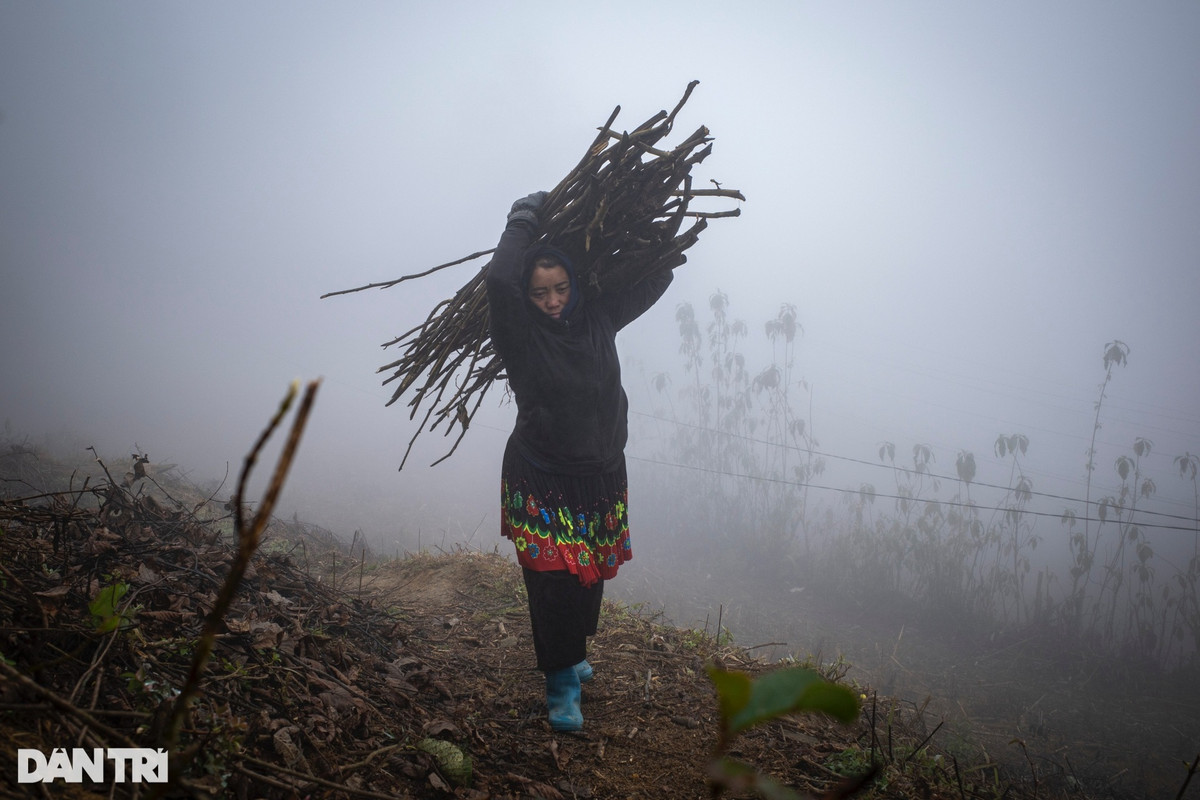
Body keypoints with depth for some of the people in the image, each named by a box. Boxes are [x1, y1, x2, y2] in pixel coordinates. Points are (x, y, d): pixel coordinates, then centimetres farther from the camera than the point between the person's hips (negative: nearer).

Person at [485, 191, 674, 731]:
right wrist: (525, 218, -18)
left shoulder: (598, 317, 0)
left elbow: (657, 277, 9)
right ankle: (561, 684, 10)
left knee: (590, 576, 13)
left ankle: (572, 654, 37)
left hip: (602, 474, 5)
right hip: (540, 479, -4)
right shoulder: (520, 333, -12)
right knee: (553, 581, -6)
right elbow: (500, 278, -32)